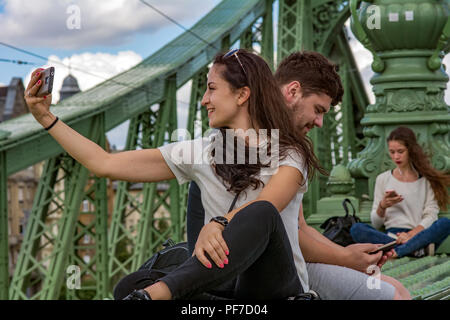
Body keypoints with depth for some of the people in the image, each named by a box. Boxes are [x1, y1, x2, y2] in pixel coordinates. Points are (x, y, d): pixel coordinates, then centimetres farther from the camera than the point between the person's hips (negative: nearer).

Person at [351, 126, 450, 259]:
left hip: (420, 234, -1)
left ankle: (397, 251, -42)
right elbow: (376, 223, 14)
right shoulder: (383, 179, 16)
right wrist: (382, 206, -8)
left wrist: (411, 234, -18)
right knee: (356, 229, -27)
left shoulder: (426, 178, 12)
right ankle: (415, 249, -36)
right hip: (391, 235, 1)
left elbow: (431, 215, 0)